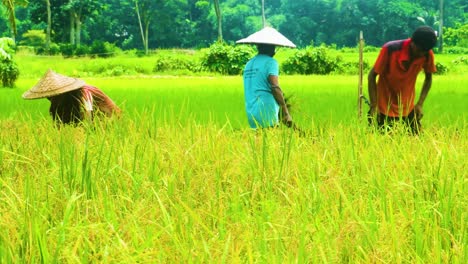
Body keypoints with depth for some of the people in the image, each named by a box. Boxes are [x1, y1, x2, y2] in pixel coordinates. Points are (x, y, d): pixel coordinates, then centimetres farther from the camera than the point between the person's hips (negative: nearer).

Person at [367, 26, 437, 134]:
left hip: (408, 109, 3)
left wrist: (420, 104, -5)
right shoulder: (390, 49, -23)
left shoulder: (427, 54, -14)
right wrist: (374, 107, -15)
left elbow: (428, 78, 5)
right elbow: (372, 76, -13)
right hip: (385, 108, -3)